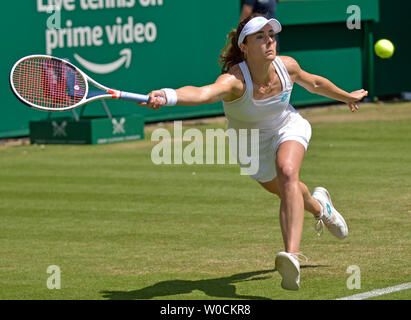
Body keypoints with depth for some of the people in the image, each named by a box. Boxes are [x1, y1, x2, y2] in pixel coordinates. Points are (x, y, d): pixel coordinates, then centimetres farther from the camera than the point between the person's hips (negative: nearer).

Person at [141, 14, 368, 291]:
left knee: (287, 172, -32)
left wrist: (347, 96, 17)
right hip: (253, 147, 0)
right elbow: (203, 93, -62)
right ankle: (319, 205, 61)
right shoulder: (235, 80, -39)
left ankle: (292, 256, -43)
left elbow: (314, 83, 0)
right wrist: (167, 96, -83)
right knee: (286, 192, 22)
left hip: (289, 128, 0)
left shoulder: (286, 66, -25)